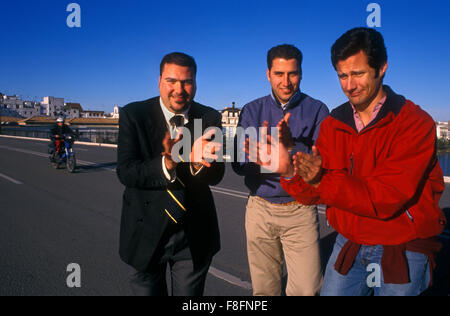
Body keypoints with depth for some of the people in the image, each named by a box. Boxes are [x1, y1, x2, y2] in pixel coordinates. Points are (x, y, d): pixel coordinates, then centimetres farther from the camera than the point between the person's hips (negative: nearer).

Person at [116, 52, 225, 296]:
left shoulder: (210, 118, -6)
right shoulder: (133, 114, -10)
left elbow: (216, 176, -11)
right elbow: (125, 172, -18)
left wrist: (197, 161, -34)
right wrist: (166, 164, -36)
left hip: (195, 235, 1)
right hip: (147, 230, -1)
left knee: (190, 292, 19)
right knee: (148, 290, 20)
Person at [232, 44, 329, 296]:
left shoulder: (317, 110, -1)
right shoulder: (252, 111, 4)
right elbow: (239, 164, -2)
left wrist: (290, 146, -28)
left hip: (301, 210, -1)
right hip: (260, 209, 2)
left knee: (307, 289, -2)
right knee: (264, 288, 13)